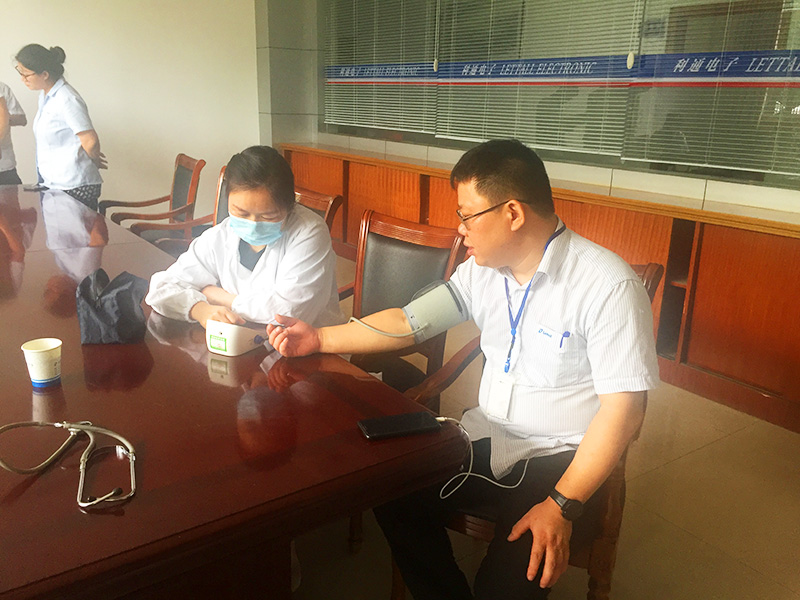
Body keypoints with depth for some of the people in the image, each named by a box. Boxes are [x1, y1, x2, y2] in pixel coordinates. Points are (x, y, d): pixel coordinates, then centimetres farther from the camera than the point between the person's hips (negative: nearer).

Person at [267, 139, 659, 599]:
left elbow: (624, 406, -20)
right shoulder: (483, 271, 3)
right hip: (488, 440, 6)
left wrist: (563, 506, -24)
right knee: (393, 494, -8)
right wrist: (320, 338, 2)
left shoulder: (608, 285, -19)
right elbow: (409, 323, 6)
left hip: (560, 461, -6)